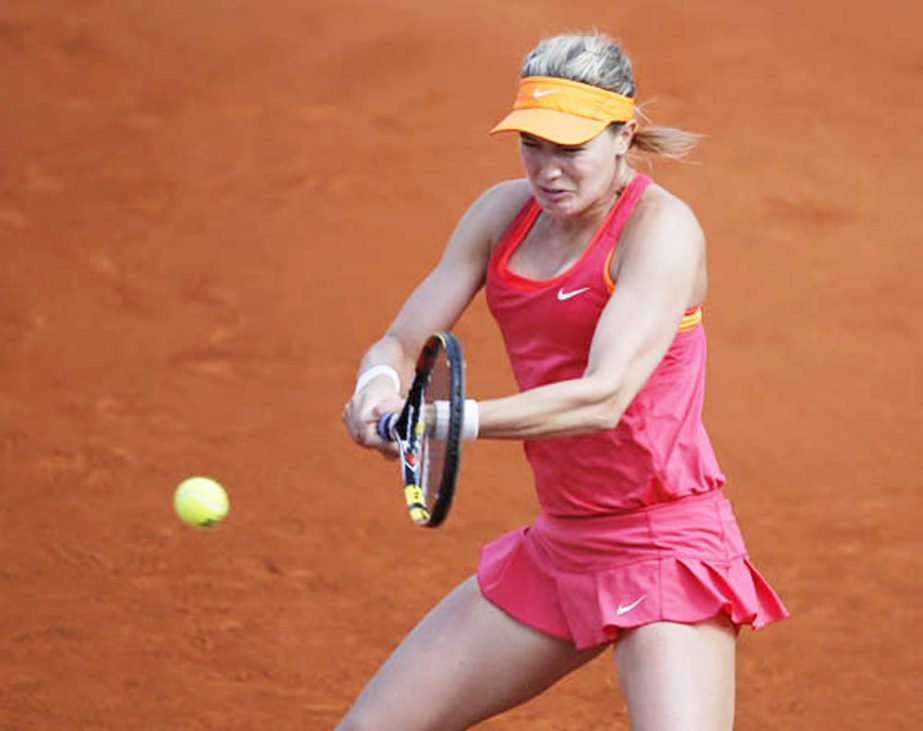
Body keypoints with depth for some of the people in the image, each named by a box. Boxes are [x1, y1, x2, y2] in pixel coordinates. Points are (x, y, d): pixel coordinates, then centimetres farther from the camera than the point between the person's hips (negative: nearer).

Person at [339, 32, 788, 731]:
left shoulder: (661, 228, -17)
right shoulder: (503, 213, 5)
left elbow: (603, 398, -28)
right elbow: (402, 341, 3)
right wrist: (381, 387, -22)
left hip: (666, 548, -7)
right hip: (557, 545, 7)